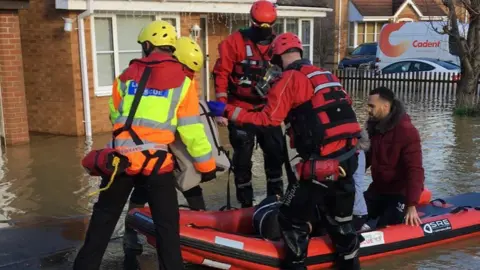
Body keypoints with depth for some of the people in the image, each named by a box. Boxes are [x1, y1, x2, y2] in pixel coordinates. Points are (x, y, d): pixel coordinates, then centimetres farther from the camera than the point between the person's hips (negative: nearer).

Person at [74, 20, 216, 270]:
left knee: (104, 216, 20)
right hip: (156, 161, -3)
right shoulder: (181, 81, 1)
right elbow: (191, 129, -2)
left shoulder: (127, 75, 9)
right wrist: (206, 163, 8)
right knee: (167, 223, 7)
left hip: (120, 157, 3)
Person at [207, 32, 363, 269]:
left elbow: (269, 119, -13)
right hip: (348, 160, 8)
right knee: (340, 220, 22)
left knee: (292, 219, 7)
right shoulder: (327, 76, 16)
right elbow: (343, 109, 23)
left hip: (321, 165, -7)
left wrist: (228, 111, -8)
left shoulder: (290, 79, -6)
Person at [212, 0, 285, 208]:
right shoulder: (235, 42, -9)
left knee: (276, 154, 11)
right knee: (242, 159, 4)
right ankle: (245, 203, 16)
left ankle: (276, 197, 27)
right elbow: (221, 74, -10)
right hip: (240, 110, -4)